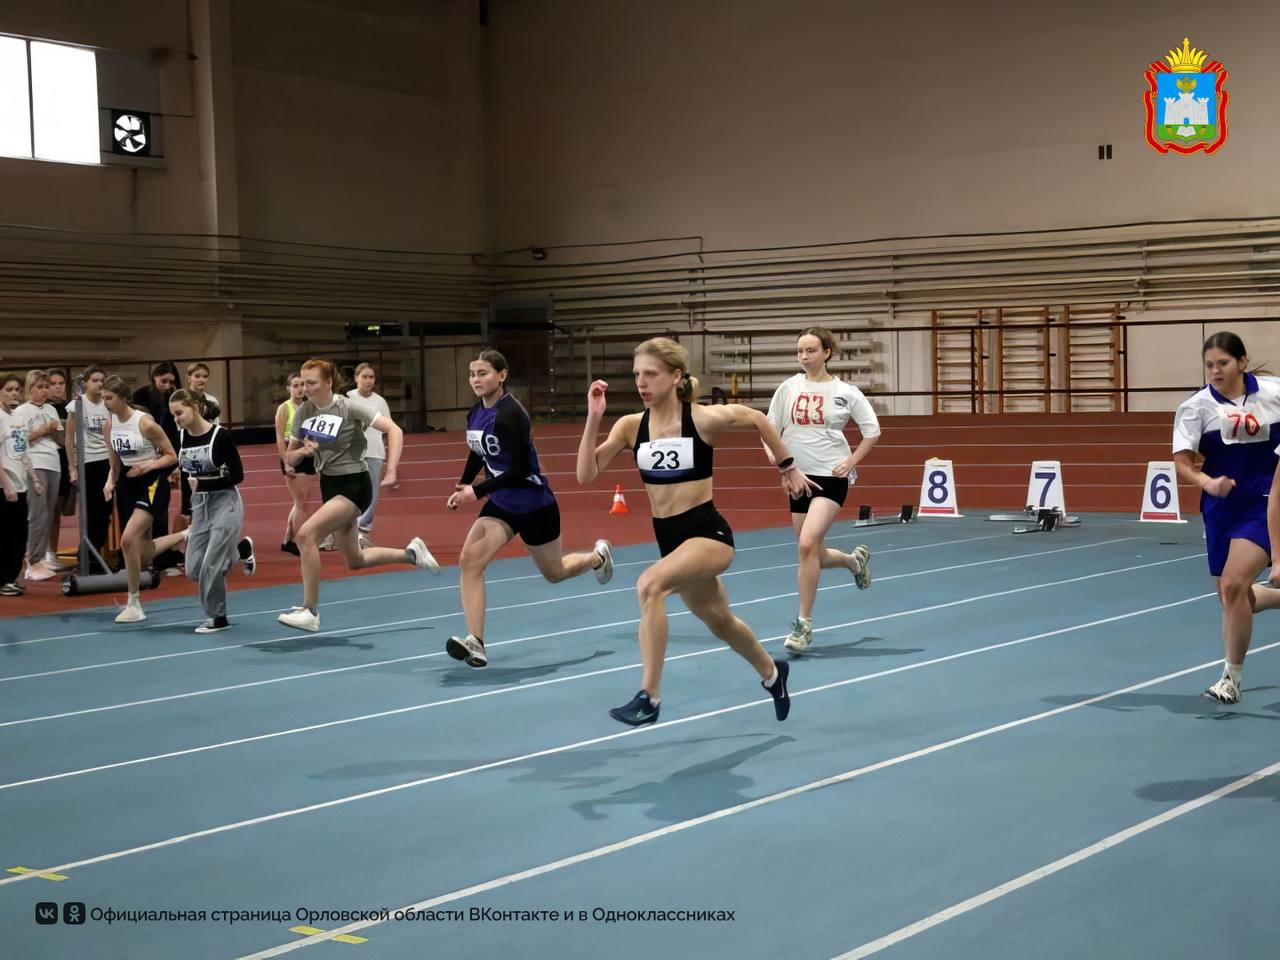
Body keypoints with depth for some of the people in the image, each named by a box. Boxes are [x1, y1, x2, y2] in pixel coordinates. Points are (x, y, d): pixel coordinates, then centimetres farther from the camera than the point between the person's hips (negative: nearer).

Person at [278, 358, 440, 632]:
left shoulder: (349, 407, -14)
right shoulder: (304, 412, 2)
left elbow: (394, 430, -17)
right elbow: (289, 459, 7)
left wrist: (391, 470, -27)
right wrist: (302, 451, -16)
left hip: (353, 486, -8)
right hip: (329, 486, 8)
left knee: (306, 535, -24)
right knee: (355, 560, 15)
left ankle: (309, 612, -16)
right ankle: (411, 553, 37)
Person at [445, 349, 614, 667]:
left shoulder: (510, 414, -26)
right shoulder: (475, 413, -2)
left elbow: (519, 470, -27)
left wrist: (477, 491, -29)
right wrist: (461, 488, 3)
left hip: (534, 505, -6)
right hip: (501, 503, 6)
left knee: (554, 573, 16)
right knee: (469, 560, -16)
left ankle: (598, 556, 50)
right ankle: (475, 644, -16)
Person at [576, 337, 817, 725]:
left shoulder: (704, 420, -14)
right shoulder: (631, 426, -4)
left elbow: (758, 420, 3)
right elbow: (586, 475, -12)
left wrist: (788, 468, 11)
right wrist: (593, 417, -20)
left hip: (708, 533, -6)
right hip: (668, 537, 6)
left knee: (649, 585, -33)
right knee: (719, 621, 26)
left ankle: (649, 698, -27)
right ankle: (771, 673, 56)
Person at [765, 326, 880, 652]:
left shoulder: (845, 392, -4)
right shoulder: (788, 388, 1)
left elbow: (872, 431, 3)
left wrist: (851, 462, -5)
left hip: (831, 477, -4)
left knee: (807, 544, -22)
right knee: (816, 555, 10)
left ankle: (804, 624, -11)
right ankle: (854, 559, 46)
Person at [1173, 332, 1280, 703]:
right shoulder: (1195, 407, -5)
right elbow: (1182, 463, -10)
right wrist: (1208, 482, -29)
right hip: (1222, 507, 3)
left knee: (1234, 585, -20)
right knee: (1232, 598, 9)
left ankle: (1232, 678, -6)